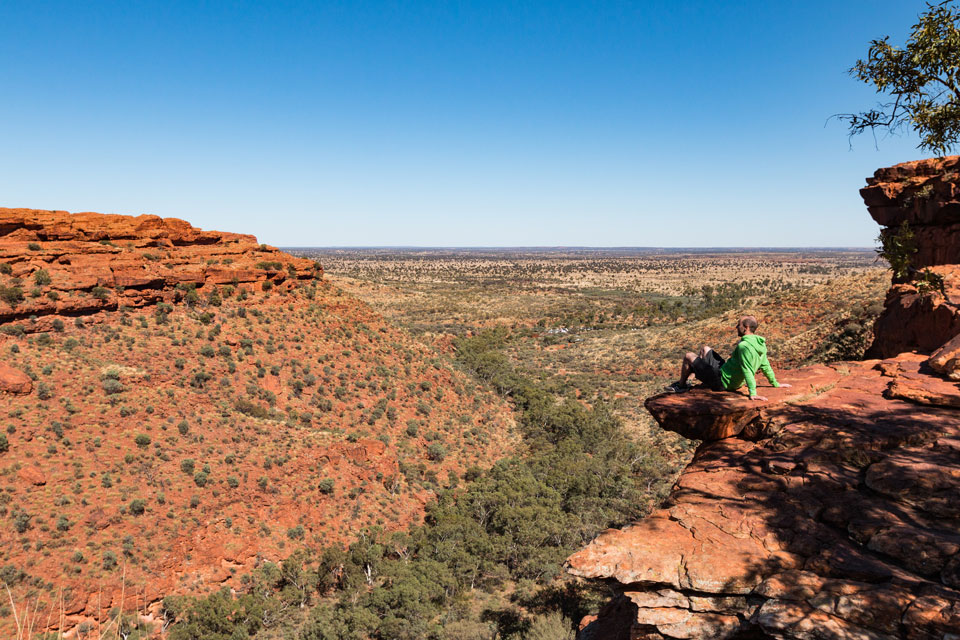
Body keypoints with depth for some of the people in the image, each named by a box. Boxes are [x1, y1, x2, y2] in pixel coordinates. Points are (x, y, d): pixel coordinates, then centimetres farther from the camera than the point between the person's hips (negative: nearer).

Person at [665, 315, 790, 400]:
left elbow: (748, 371, -35)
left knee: (688, 357, 2)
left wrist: (752, 393, -37)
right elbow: (766, 366, 5)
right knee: (705, 349, 25)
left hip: (721, 381, -9)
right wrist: (775, 383, 17)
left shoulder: (744, 346, -31)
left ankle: (681, 386, 24)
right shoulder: (760, 344, -2)